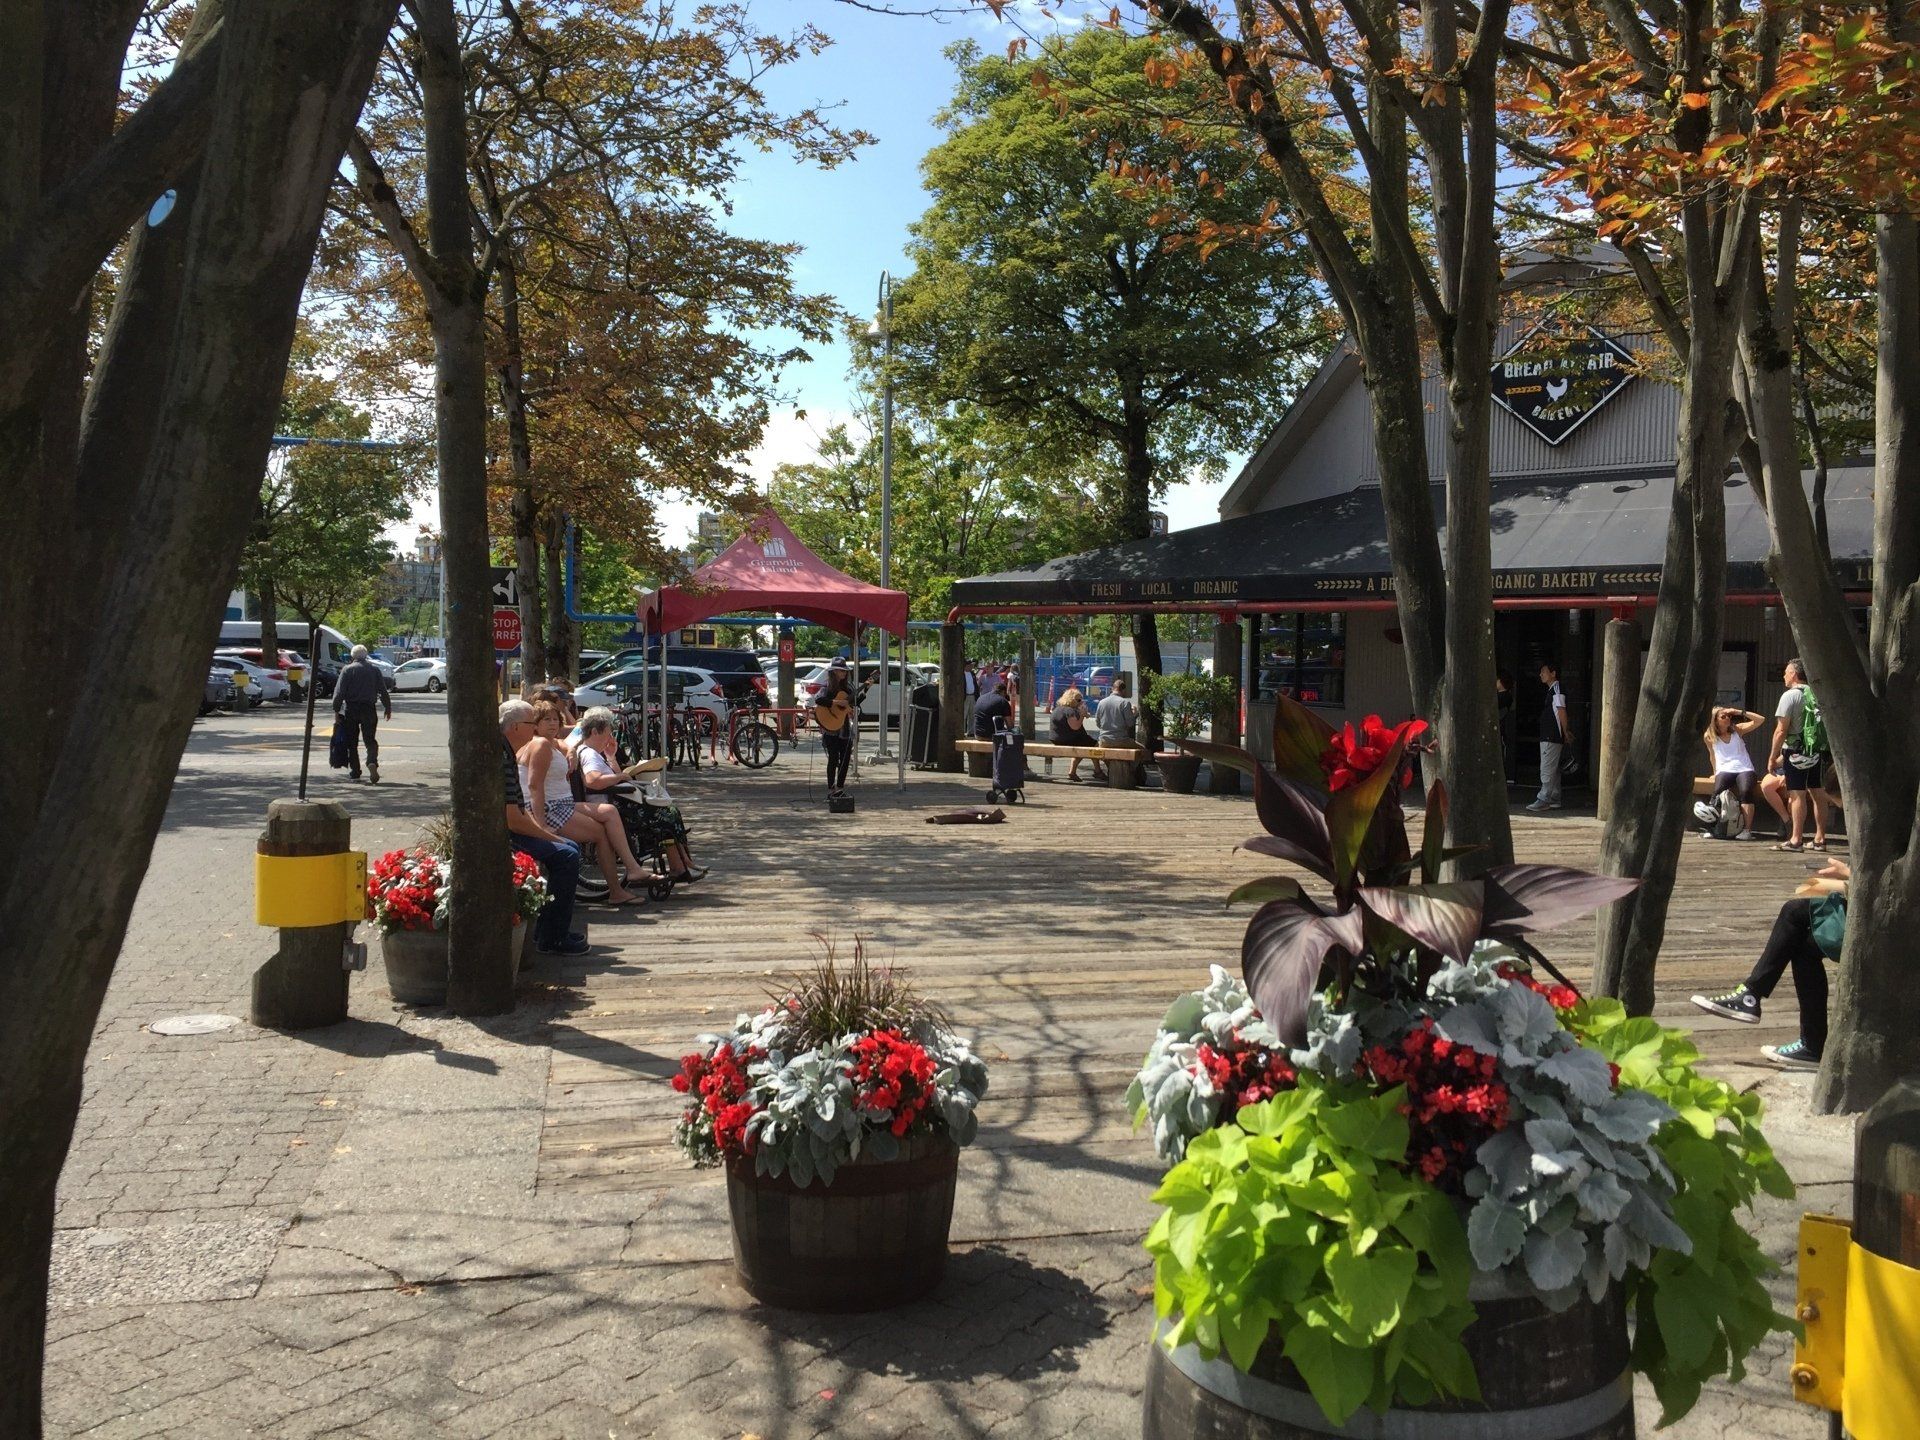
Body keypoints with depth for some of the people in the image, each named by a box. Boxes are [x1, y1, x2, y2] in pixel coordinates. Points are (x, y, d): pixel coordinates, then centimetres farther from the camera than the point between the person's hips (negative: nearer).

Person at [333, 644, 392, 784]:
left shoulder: (347, 669, -3)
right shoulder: (374, 669, 4)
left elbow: (339, 692, -7)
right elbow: (383, 691, 6)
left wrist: (336, 709, -3)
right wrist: (388, 708, 14)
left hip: (351, 709, -1)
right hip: (369, 709, 1)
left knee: (352, 742, 10)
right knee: (370, 740, 3)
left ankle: (354, 772, 12)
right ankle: (372, 762, -25)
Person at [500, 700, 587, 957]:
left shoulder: (509, 754, 13)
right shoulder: (500, 759, -22)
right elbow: (513, 819, -25)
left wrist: (546, 829, 7)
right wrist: (551, 838, -14)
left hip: (507, 831, 11)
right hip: (500, 836, -11)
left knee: (571, 848, 16)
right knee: (565, 856, -19)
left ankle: (548, 930, 18)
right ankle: (551, 940, -13)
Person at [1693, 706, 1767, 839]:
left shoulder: (1737, 729, 10)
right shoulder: (1709, 737, 10)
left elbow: (1760, 720, 3)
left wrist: (1740, 712, -3)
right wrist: (1715, 772, 18)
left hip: (1744, 768, 0)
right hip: (1724, 770, 0)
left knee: (1746, 791, -33)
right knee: (1717, 791, -33)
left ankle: (1747, 829, -35)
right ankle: (1711, 827, -32)